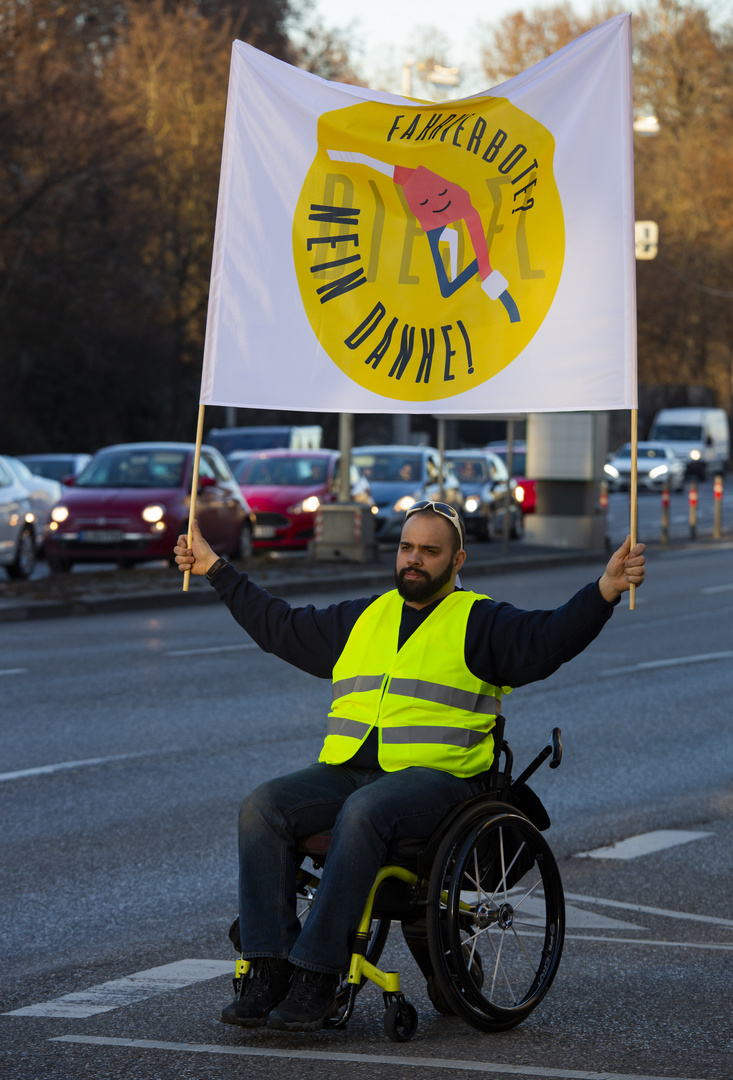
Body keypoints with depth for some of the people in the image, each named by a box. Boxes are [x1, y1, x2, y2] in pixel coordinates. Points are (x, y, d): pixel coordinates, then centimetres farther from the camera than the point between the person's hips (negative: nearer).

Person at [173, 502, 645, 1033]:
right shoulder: (362, 618, 25)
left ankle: (318, 974, -36)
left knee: (362, 814, -37)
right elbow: (281, 627, 34)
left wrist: (605, 590, -22)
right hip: (346, 771, 5)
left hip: (437, 776, -5)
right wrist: (216, 570, 37)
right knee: (263, 806, -21)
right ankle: (269, 969, -24)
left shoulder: (480, 622, 10)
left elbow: (550, 637, -6)